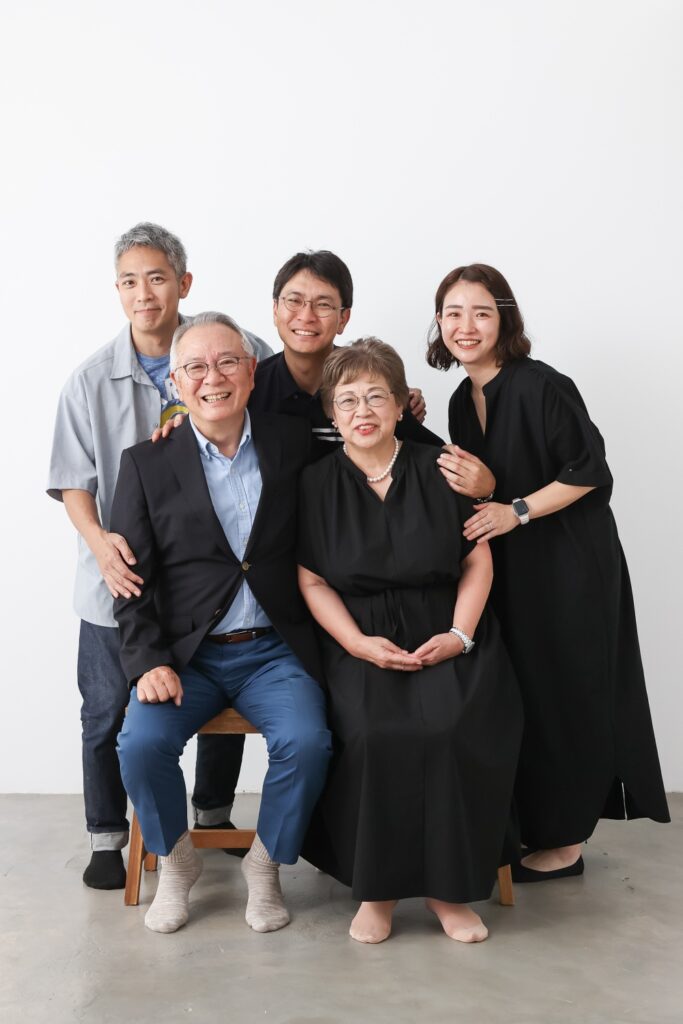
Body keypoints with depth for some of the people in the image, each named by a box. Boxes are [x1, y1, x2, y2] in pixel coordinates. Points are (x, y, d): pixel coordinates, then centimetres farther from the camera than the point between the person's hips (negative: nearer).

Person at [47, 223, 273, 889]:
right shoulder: (92, 380, -4)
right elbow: (73, 482, -3)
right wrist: (100, 540, -21)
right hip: (122, 579, 0)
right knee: (108, 715, 10)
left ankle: (213, 817, 39)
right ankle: (106, 836, 31)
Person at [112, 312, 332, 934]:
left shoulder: (294, 445, 4)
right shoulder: (147, 462, 2)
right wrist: (150, 662, -11)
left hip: (274, 650, 0)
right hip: (186, 654, 0)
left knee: (306, 741, -24)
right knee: (142, 743, -23)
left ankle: (265, 864, 5)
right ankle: (176, 860, 7)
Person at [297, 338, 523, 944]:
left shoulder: (437, 471, 6)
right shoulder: (316, 484, 6)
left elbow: (477, 559, 6)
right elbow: (312, 581, 3)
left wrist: (460, 634, -8)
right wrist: (359, 644, -11)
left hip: (446, 637, 0)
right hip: (361, 642, 0)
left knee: (458, 729, -28)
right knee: (374, 734, -29)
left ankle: (449, 886, -9)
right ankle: (377, 886, -10)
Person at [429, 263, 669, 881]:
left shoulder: (541, 386, -16)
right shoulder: (463, 401, 8)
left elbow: (589, 472, -16)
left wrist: (515, 511, -20)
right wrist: (466, 484, -3)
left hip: (570, 568, -7)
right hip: (509, 573, 7)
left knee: (560, 699, 1)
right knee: (520, 698, 12)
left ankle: (563, 843, 14)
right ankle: (530, 823, 26)